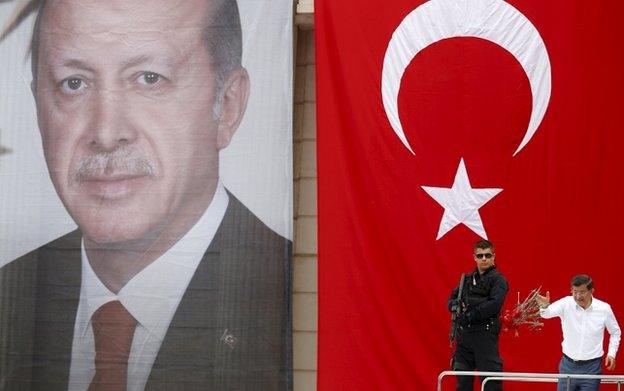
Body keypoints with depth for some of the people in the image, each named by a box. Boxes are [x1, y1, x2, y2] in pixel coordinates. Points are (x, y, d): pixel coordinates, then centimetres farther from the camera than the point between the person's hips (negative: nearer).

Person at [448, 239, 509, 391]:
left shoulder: (498, 279, -2)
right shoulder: (467, 279, 18)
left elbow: (495, 304, -17)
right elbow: (452, 299, 18)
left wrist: (472, 314, -16)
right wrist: (454, 304, -6)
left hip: (485, 334, -7)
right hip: (464, 334, 7)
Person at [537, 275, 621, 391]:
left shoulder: (604, 309, -7)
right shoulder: (566, 304, -10)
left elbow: (615, 332, 9)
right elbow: (547, 313, -27)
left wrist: (611, 353, -1)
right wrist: (544, 307, -49)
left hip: (591, 367, -1)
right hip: (568, 365, 1)